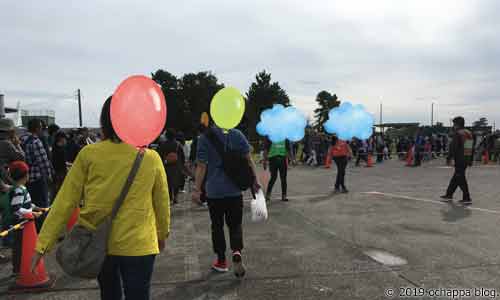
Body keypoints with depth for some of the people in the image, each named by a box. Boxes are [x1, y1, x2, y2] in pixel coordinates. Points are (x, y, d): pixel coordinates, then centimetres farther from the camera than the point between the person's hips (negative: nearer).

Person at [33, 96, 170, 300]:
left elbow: (65, 201, -7)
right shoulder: (151, 158, -9)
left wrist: (43, 244, 2)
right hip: (137, 245, -2)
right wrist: (162, 233, 18)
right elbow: (162, 202, 0)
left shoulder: (88, 154, -8)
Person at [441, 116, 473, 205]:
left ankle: (467, 199, -2)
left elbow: (453, 147, -17)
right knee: (456, 178, 15)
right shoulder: (469, 133, 13)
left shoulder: (457, 133, -12)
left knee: (461, 179, -3)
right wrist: (470, 160, 21)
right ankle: (449, 195, 24)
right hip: (466, 159, 9)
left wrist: (449, 158, -10)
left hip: (459, 160, -9)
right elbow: (471, 148, 16)